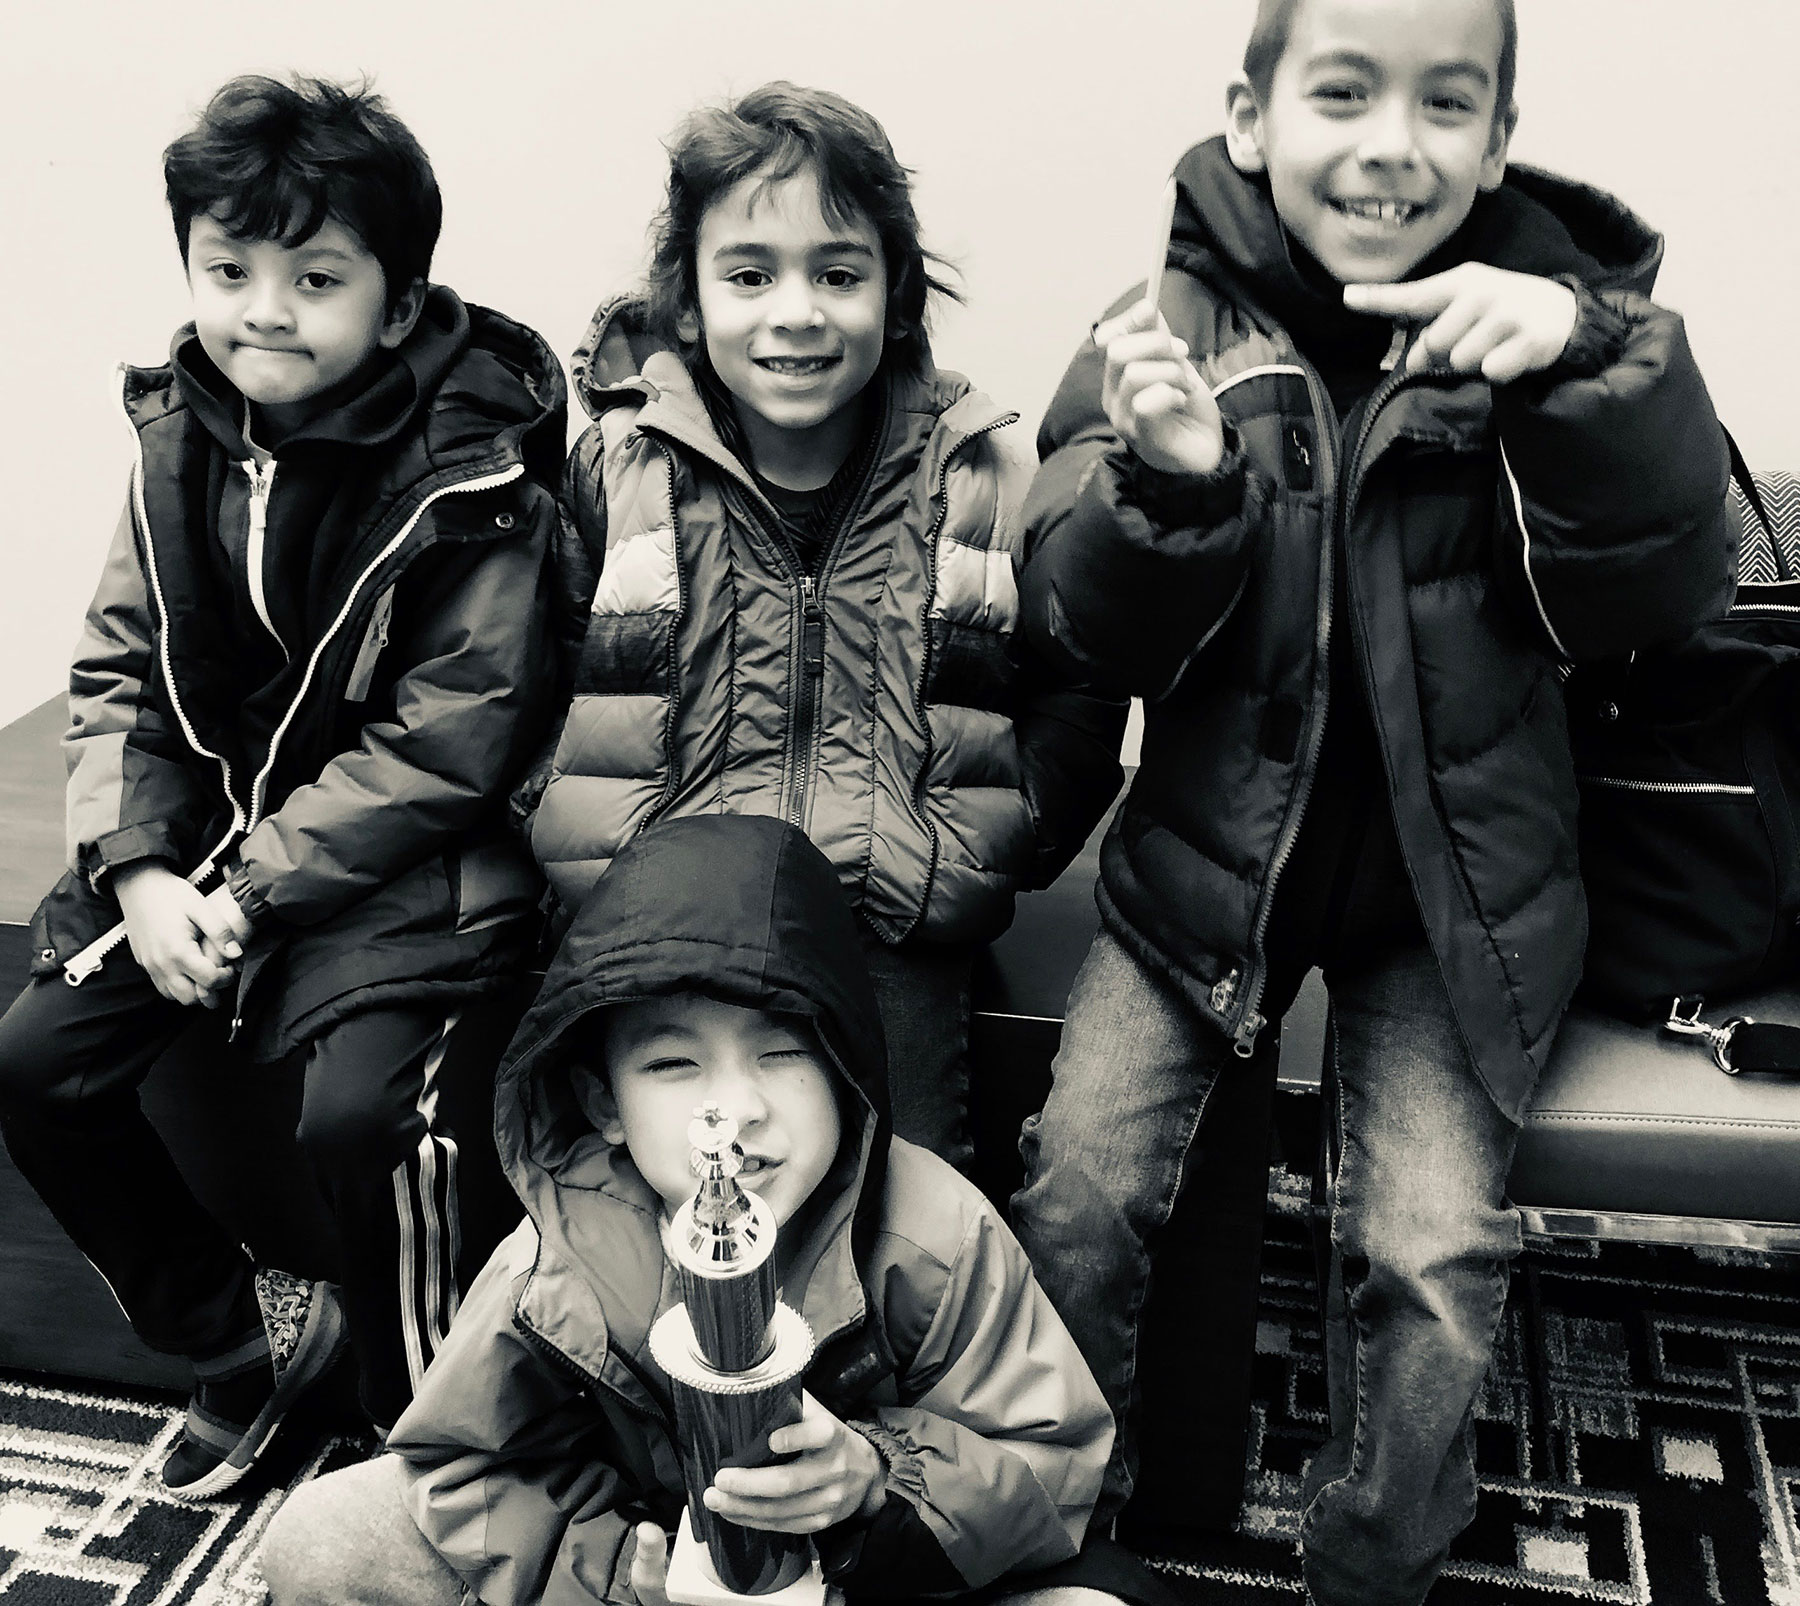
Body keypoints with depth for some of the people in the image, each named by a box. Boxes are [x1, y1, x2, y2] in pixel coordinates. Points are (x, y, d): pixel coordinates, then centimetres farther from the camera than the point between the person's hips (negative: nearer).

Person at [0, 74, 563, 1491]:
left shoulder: (465, 474, -15)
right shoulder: (181, 435, 4)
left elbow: (446, 740, -16)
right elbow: (119, 671, 7)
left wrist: (259, 888, -18)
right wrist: (140, 869, -8)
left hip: (403, 856, -6)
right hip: (207, 833, 7)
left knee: (364, 1110, -26)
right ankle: (247, 1332, 20)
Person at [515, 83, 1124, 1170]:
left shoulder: (984, 477, 8)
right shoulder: (611, 468, 8)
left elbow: (1075, 720, 12)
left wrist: (946, 864, 0)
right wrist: (646, 859, -2)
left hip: (894, 942, 0)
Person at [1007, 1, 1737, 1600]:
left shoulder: (1548, 311, -5)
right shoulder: (1174, 326, -5)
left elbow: (1658, 590, -12)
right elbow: (1087, 628, -9)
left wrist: (1592, 366, -28)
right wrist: (1170, 483, -30)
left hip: (1454, 881, 0)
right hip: (1210, 852, 1)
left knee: (1435, 1256, -8)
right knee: (1077, 1193, -5)